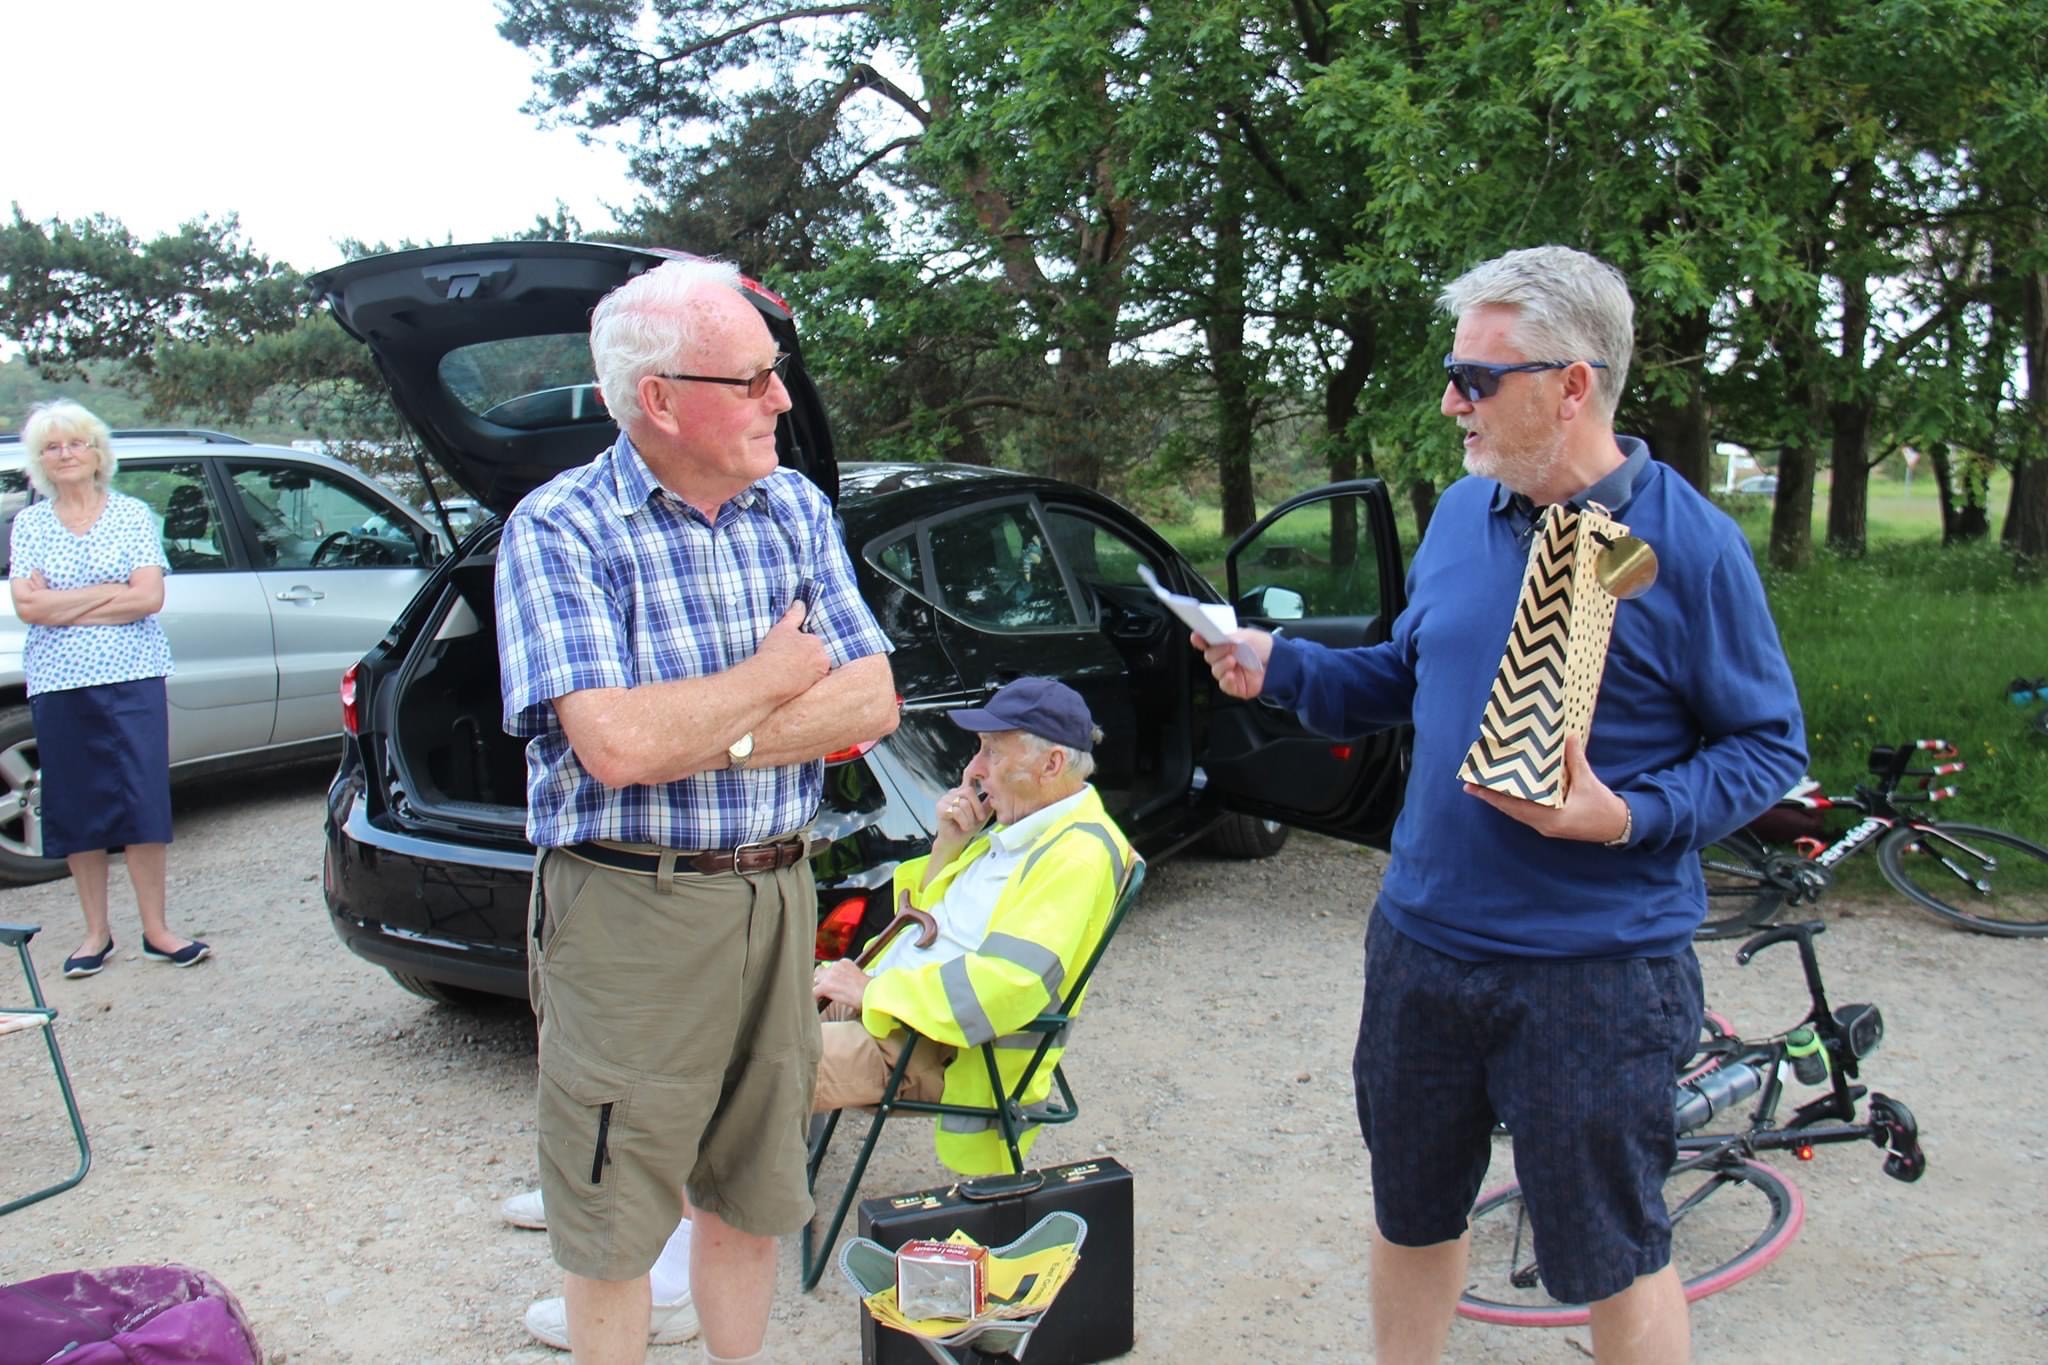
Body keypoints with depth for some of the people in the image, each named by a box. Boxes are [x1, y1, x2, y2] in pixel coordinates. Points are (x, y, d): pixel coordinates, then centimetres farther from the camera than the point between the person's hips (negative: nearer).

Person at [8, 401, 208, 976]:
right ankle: (96, 932, 17)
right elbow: (28, 606, -5)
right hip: (57, 684, 2)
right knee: (76, 808, 6)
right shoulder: (29, 523, 7)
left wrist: (64, 606, -9)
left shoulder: (132, 514, 4)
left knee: (143, 801, -2)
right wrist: (111, 591, -9)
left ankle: (155, 929, 6)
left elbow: (149, 598, -7)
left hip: (132, 677, -2)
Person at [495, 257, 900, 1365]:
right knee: (613, 1220, 10)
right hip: (628, 911, -5)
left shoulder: (795, 509, 5)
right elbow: (615, 745, -23)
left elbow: (870, 703, -1)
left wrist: (713, 738, -15)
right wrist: (778, 672, -10)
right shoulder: (560, 529, -11)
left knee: (753, 1198, 18)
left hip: (777, 896, 5)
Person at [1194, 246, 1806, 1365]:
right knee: (1411, 1217, 21)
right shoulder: (1461, 513, 5)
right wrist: (1281, 667, 1)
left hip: (1595, 969, -5)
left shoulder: (1685, 541, -13)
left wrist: (1631, 820, -22)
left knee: (1612, 1261, 10)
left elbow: (1769, 744, -8)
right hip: (1422, 942, 6)